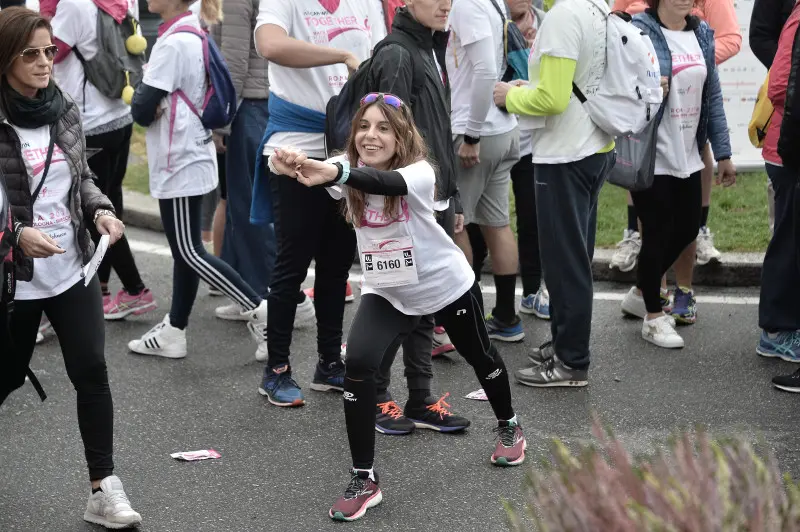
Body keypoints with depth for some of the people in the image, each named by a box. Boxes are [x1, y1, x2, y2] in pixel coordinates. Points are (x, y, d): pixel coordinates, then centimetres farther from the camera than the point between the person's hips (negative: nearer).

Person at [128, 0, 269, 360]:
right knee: (185, 250, 12)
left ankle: (263, 312, -2)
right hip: (192, 156, 10)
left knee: (189, 252, -2)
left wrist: (141, 87, -1)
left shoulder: (173, 44, -20)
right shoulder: (193, 35, 9)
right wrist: (152, 85, -3)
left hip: (179, 162, -10)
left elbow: (143, 111, -20)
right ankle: (174, 332, 19)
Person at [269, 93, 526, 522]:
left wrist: (335, 174, -71)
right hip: (387, 293, 3)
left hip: (445, 286, -2)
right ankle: (363, 480, -6)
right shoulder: (349, 168, -16)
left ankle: (508, 427, 51)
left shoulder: (419, 172, -27)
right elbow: (322, 176, -39)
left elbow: (385, 182, -51)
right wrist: (290, 166, -64)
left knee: (480, 358, 19)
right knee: (357, 366, -18)